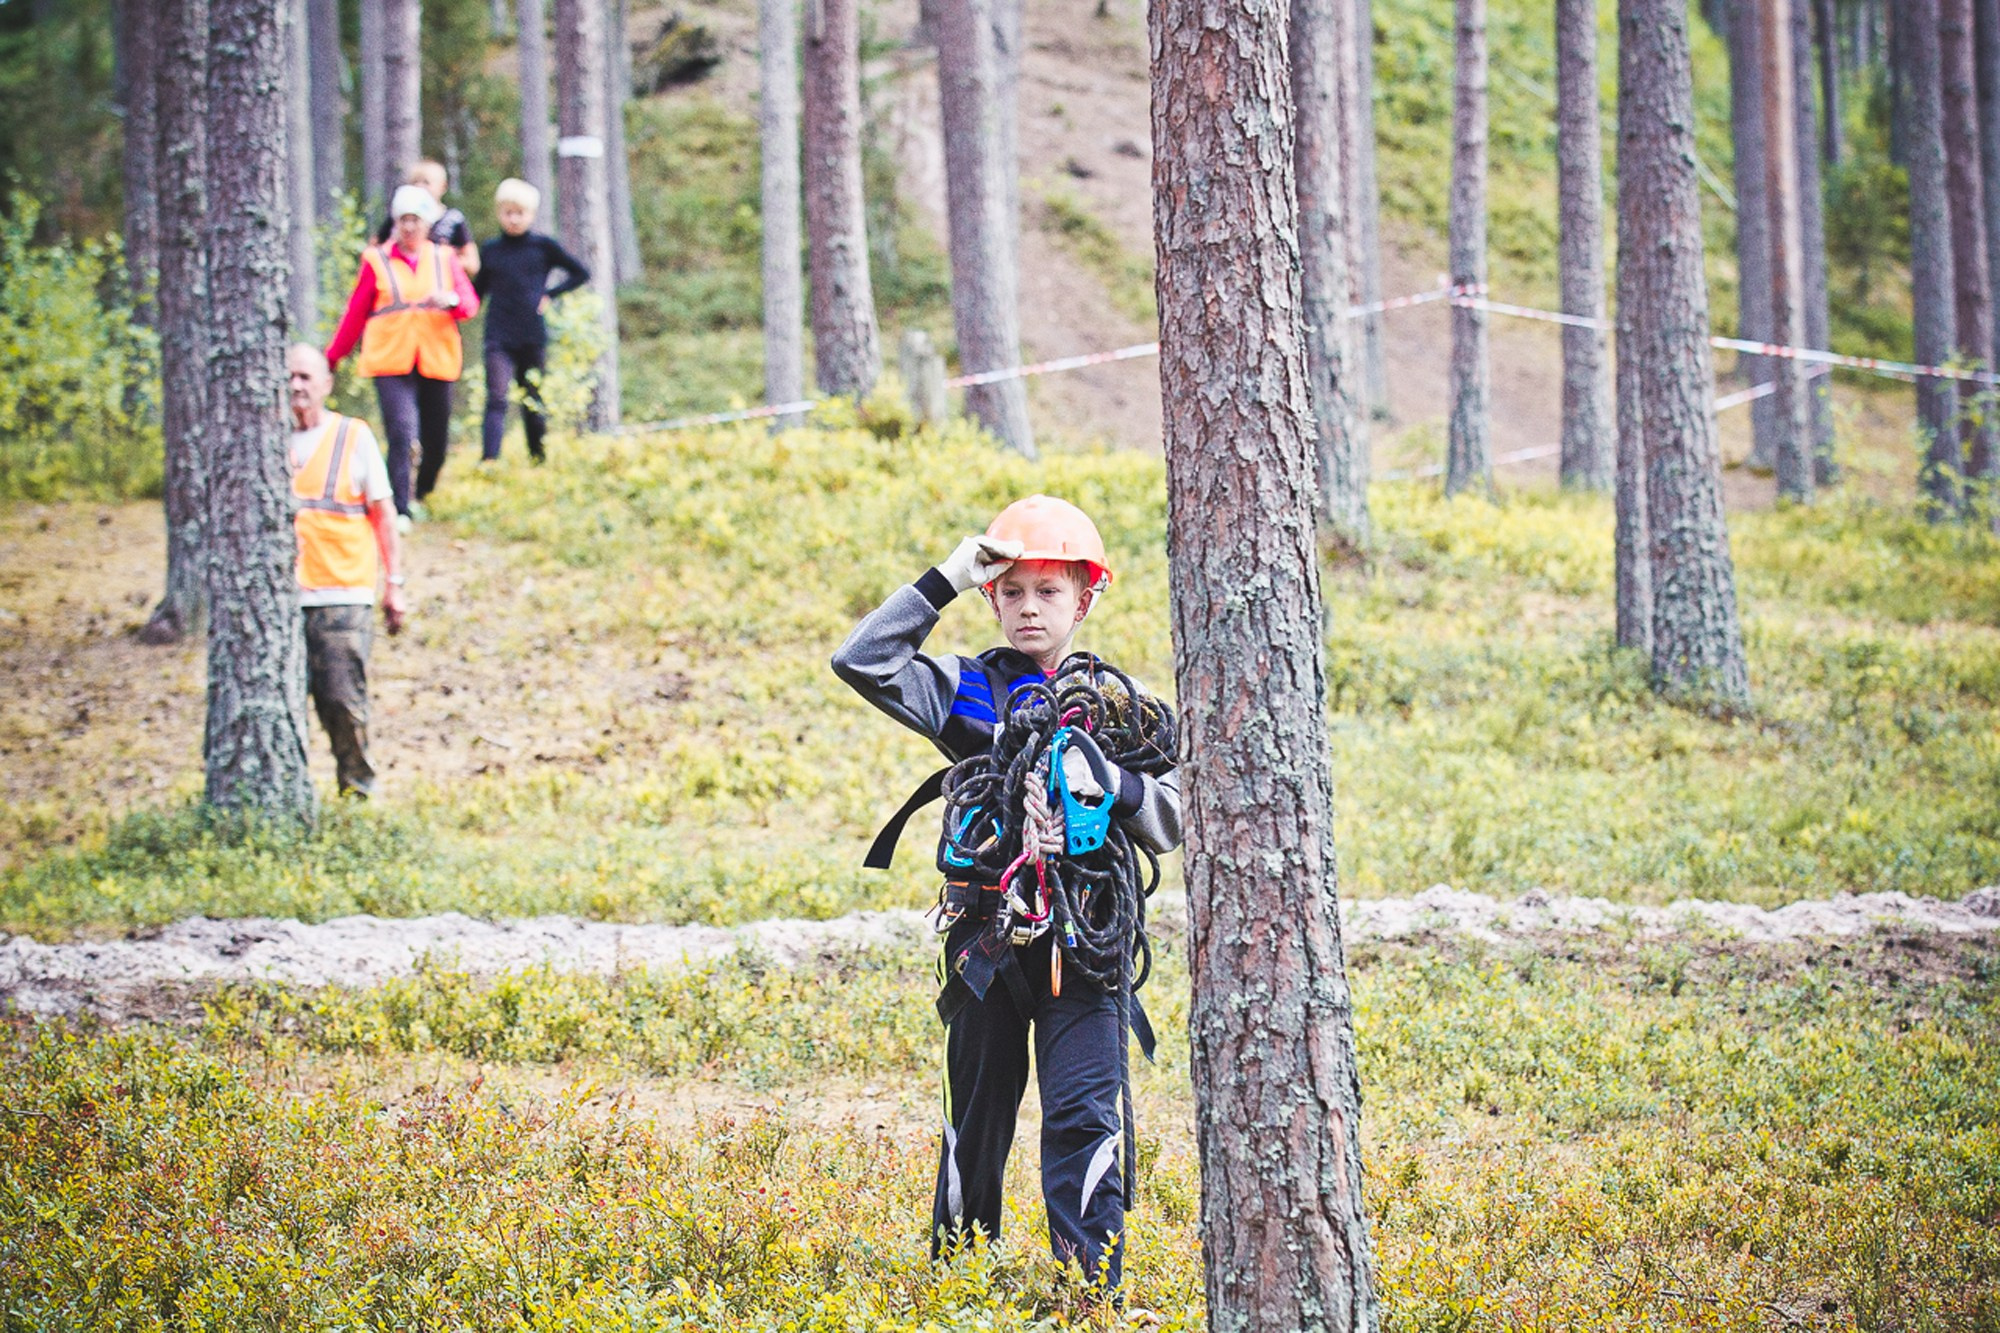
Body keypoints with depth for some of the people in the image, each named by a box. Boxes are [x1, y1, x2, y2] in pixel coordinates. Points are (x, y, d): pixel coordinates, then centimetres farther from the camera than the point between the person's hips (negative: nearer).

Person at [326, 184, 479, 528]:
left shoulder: (444, 260, 13)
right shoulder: (378, 261, 7)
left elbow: (471, 303, 4)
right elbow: (356, 313, 12)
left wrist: (452, 300, -19)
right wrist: (331, 358, 12)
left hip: (436, 361, 2)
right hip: (390, 361, -2)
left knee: (436, 440, 4)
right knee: (401, 434, -18)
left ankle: (421, 496, 29)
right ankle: (401, 511, -18)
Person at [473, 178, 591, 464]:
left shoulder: (543, 245, 3)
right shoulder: (490, 250, 8)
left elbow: (581, 273, 10)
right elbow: (477, 292, 18)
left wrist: (549, 295, 1)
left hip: (533, 338, 0)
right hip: (499, 340, 0)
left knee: (533, 403, 8)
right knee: (496, 399, -14)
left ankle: (539, 460, 21)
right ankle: (488, 462, -24)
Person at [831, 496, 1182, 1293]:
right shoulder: (969, 691, 6)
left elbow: (1169, 821, 4)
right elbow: (863, 661, -5)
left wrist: (1113, 781, -16)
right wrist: (944, 583, -7)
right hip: (986, 935, 1)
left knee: (1084, 1116, -13)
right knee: (977, 1116, 12)